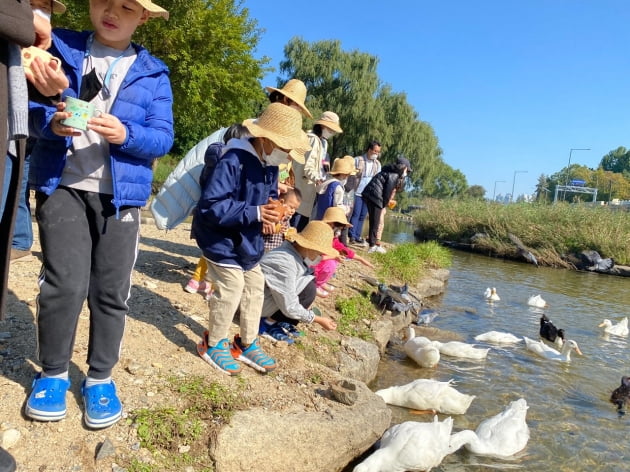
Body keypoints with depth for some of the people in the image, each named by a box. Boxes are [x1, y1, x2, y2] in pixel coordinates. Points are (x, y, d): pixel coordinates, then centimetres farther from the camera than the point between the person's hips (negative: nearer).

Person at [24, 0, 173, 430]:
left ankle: (101, 376, 20)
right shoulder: (62, 47, 10)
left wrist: (126, 134, -19)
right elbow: (29, 104, 6)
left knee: (112, 289, 3)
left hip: (121, 193, 1)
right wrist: (52, 122, -16)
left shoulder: (153, 73, 8)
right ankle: (53, 373, 17)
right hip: (63, 185, 0)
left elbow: (163, 137, 0)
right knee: (65, 283, -6)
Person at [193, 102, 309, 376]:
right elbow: (210, 206, -31)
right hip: (222, 239, -9)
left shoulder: (270, 163, 1)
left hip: (247, 240, 9)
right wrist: (254, 213, -33)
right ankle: (213, 344, 17)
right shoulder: (234, 160, -27)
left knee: (255, 288, 12)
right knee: (231, 290, -8)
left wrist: (271, 211, -11)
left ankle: (248, 344, 29)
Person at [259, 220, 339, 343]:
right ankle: (269, 323, -7)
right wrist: (319, 320, -15)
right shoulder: (285, 263, -31)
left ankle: (281, 321, 6)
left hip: (272, 294, 9)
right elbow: (290, 309, -25)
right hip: (258, 301, -9)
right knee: (308, 289, -21)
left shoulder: (295, 249, -6)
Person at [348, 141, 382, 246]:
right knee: (355, 214, -5)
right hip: (357, 192, -4)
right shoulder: (357, 160, -3)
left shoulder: (377, 164, 11)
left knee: (362, 216, 7)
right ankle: (352, 236, 0)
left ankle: (357, 236, 13)